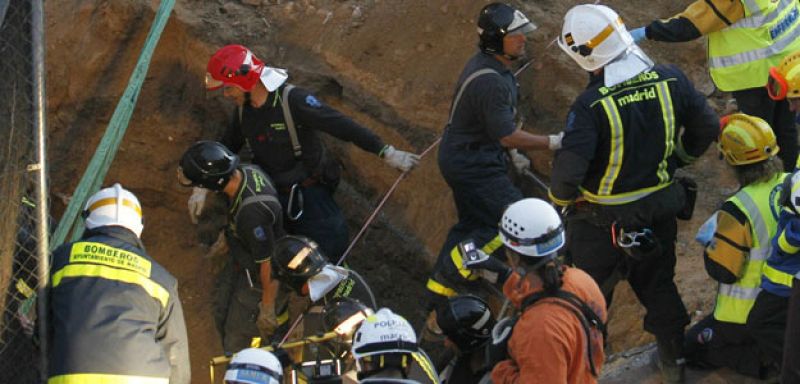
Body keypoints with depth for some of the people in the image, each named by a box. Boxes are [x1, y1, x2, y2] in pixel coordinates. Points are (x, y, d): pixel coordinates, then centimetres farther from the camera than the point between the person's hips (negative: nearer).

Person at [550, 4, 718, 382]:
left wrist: (560, 196, -9)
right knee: (658, 284, 25)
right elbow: (707, 127, -1)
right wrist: (680, 156, 19)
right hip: (661, 209, 5)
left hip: (604, 222, -5)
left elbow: (567, 171, -32)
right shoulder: (671, 81, -14)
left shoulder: (591, 106, -29)